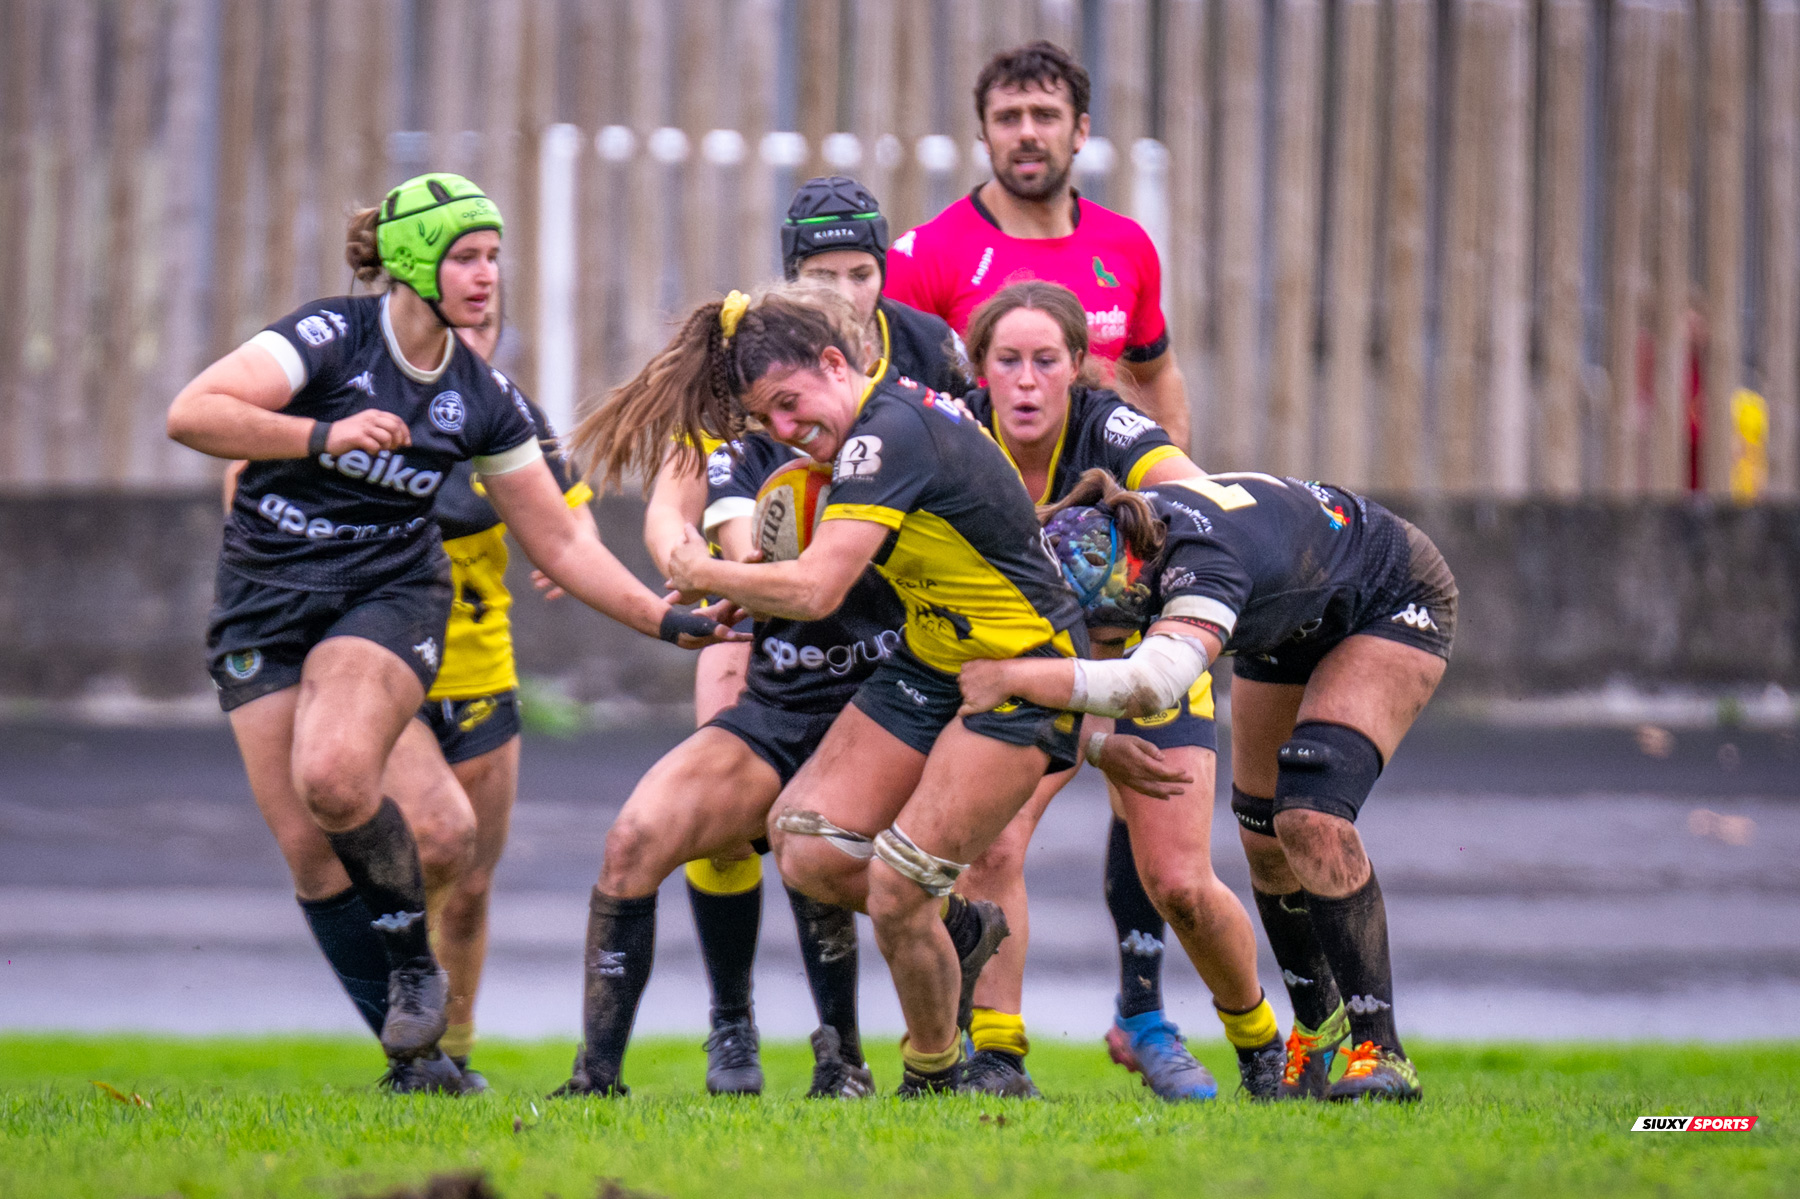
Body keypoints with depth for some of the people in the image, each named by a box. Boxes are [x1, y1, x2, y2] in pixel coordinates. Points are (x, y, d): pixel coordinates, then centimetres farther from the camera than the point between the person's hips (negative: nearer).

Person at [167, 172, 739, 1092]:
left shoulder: (481, 401, 1)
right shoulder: (330, 337, -11)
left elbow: (561, 543, 10)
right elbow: (191, 414, -24)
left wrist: (668, 621, 3)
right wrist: (323, 436, -34)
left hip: (389, 595, 1)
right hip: (265, 603, -1)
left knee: (334, 776, -29)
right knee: (310, 853, -7)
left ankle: (414, 958, -6)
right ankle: (409, 1047, 6)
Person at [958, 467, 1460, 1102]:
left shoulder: (1203, 560, -44)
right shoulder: (1105, 541, -21)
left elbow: (1150, 685, -61)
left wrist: (1015, 676, -60)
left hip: (1394, 604, -8)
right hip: (1294, 624, 8)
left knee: (1312, 819, -24)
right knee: (1264, 839, 6)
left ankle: (1378, 1052, -18)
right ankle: (1320, 1027, 29)